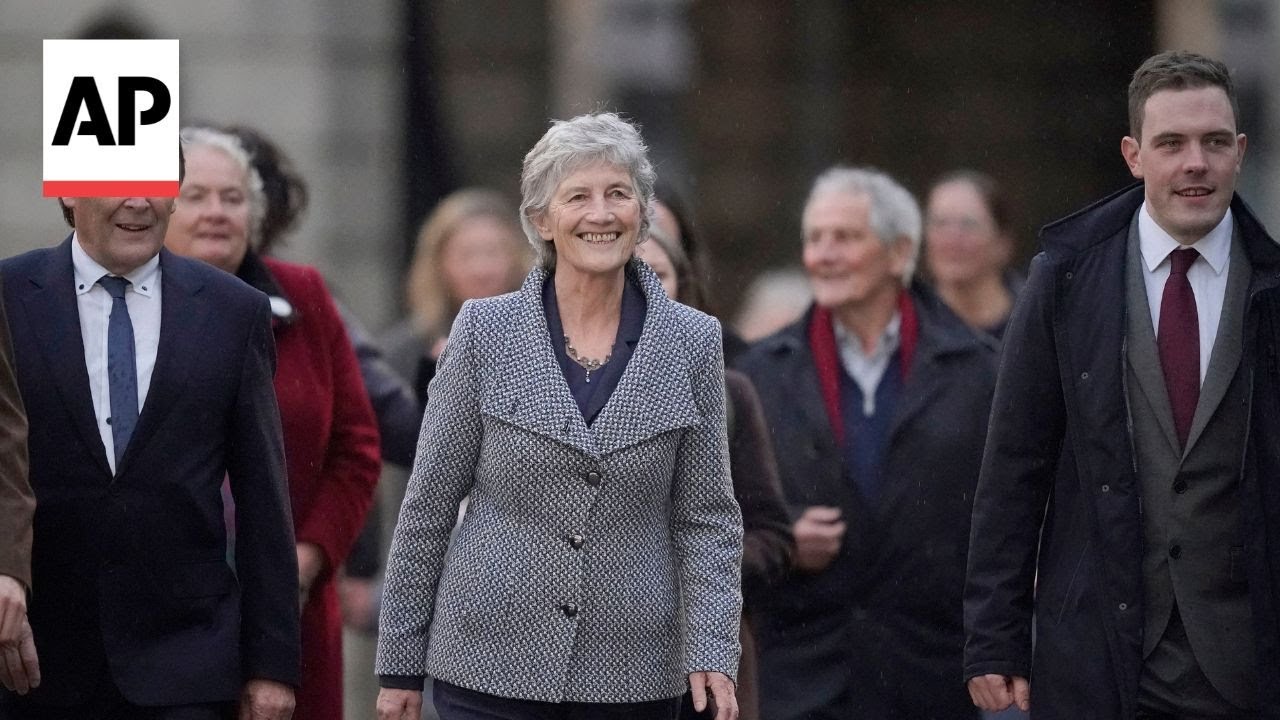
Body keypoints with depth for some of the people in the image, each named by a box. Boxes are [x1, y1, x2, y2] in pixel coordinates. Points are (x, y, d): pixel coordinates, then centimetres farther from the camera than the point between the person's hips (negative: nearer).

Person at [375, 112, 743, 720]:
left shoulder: (693, 344, 3)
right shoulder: (486, 332, 0)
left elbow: (706, 518, 5)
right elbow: (428, 505, 3)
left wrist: (711, 654, -7)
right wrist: (400, 666, 3)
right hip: (490, 666, -1)